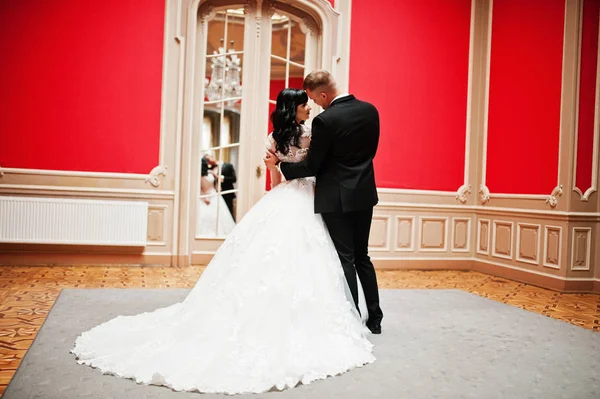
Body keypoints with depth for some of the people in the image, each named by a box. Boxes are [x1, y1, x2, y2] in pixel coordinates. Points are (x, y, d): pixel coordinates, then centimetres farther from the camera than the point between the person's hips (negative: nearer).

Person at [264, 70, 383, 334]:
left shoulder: (325, 120, -17)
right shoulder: (370, 110, 3)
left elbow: (311, 167, -12)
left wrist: (279, 165, 2)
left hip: (336, 198, -7)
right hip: (364, 194, 7)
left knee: (345, 258, 4)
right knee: (362, 256, 17)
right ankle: (374, 318, 24)